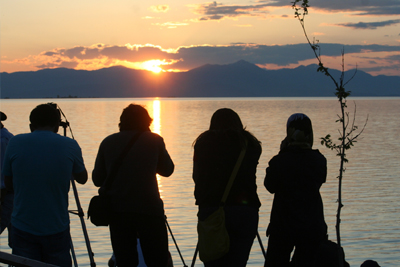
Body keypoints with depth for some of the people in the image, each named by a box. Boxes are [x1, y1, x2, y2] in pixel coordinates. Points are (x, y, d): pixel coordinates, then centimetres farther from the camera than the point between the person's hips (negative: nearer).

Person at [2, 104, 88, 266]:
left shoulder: (15, 143, -4)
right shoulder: (70, 146, -4)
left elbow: (9, 184, 7)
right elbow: (82, 178, 13)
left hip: (23, 228, 0)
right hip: (57, 228, 0)